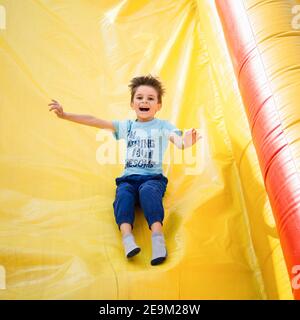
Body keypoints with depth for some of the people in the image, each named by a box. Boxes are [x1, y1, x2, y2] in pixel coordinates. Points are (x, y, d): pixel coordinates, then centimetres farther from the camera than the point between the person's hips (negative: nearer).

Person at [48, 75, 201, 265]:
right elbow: (94, 121, 12)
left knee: (147, 191, -36)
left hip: (154, 177, -2)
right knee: (123, 193, -31)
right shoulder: (126, 126, 17)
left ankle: (158, 236, -50)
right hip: (129, 177, 2)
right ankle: (127, 238, -49)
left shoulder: (163, 126, 8)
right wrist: (64, 115, 6)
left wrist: (184, 143, -40)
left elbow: (177, 139, -13)